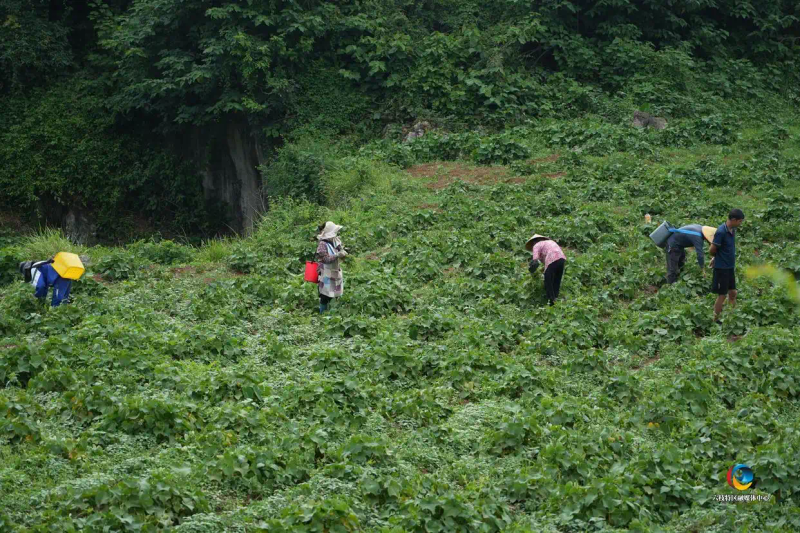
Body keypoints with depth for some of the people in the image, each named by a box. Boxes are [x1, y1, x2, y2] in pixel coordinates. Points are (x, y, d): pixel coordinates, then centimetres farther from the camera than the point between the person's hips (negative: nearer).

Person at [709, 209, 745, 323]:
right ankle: (716, 320, 14)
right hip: (722, 268, -8)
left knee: (732, 293, 14)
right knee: (722, 296, 2)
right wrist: (717, 258, 3)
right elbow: (711, 250, -17)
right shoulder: (721, 232, -23)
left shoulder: (733, 230, 3)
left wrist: (716, 258, 8)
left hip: (730, 267, 8)